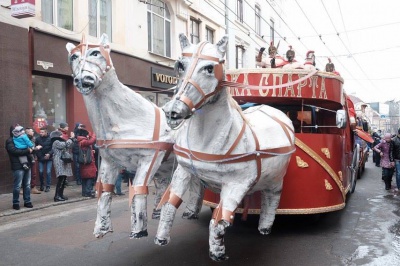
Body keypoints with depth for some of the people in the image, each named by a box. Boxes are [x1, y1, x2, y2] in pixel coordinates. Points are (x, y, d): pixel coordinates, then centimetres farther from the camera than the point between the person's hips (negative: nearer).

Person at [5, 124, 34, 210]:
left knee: (27, 185, 8)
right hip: (18, 166, -6)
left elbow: (29, 147, 19)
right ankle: (15, 203, 8)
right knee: (17, 186, -2)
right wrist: (28, 151, -13)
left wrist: (31, 149, -5)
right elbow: (15, 151, -16)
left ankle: (27, 201, 16)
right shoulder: (9, 141, -2)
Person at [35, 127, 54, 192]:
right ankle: (42, 185, 21)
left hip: (49, 158, -2)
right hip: (41, 158, 2)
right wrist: (38, 155, -6)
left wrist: (49, 154, -18)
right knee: (41, 172, 2)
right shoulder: (38, 139, -4)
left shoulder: (50, 138, -9)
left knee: (48, 172, -2)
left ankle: (48, 186, 8)